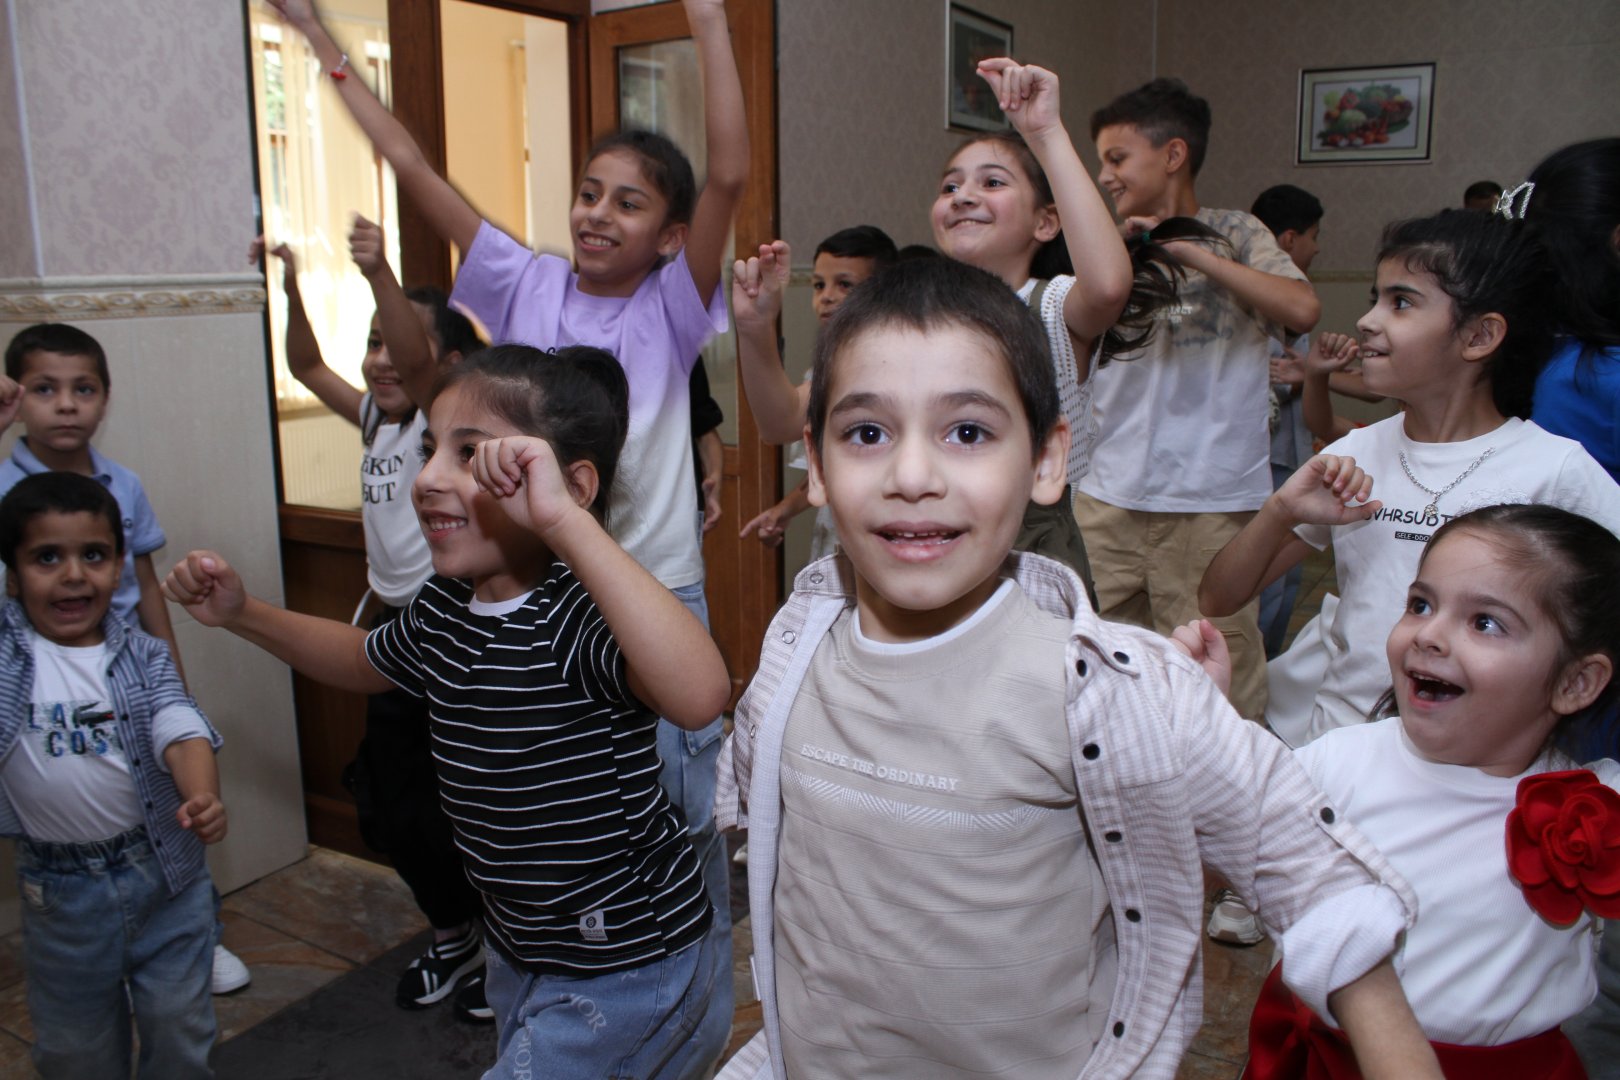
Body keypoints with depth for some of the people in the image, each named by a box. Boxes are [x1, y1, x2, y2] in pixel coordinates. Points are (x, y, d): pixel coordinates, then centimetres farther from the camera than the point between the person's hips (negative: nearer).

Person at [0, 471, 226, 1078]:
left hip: (166, 873, 0)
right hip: (60, 888, 1)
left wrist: (203, 797, -36)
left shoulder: (141, 655, -6)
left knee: (179, 1031, 15)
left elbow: (182, 730, -17)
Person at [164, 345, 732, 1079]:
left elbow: (698, 697, -52)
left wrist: (563, 520, -52)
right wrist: (241, 615, 5)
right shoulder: (446, 607, -4)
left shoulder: (579, 613, -30)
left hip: (626, 970, -8)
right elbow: (364, 662, 18)